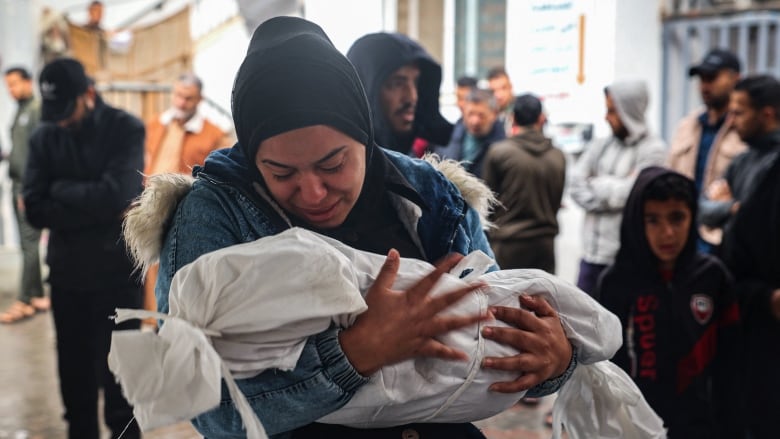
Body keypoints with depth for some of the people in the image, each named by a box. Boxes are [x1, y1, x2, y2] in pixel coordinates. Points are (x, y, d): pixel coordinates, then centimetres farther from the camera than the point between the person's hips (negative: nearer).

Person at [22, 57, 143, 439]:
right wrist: (93, 207, -17)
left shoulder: (126, 129, -7)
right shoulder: (44, 137, 3)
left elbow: (114, 196, -21)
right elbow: (35, 210, -7)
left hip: (117, 274, -3)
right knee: (74, 373, 15)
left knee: (118, 375, 5)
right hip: (66, 274, 4)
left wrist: (61, 189, -8)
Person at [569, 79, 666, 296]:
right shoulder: (600, 145, 10)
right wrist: (612, 191, -11)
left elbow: (629, 192, -14)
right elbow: (576, 186, 1)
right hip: (593, 253, 5)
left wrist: (596, 184, 0)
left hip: (627, 257, -5)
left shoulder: (653, 149, -5)